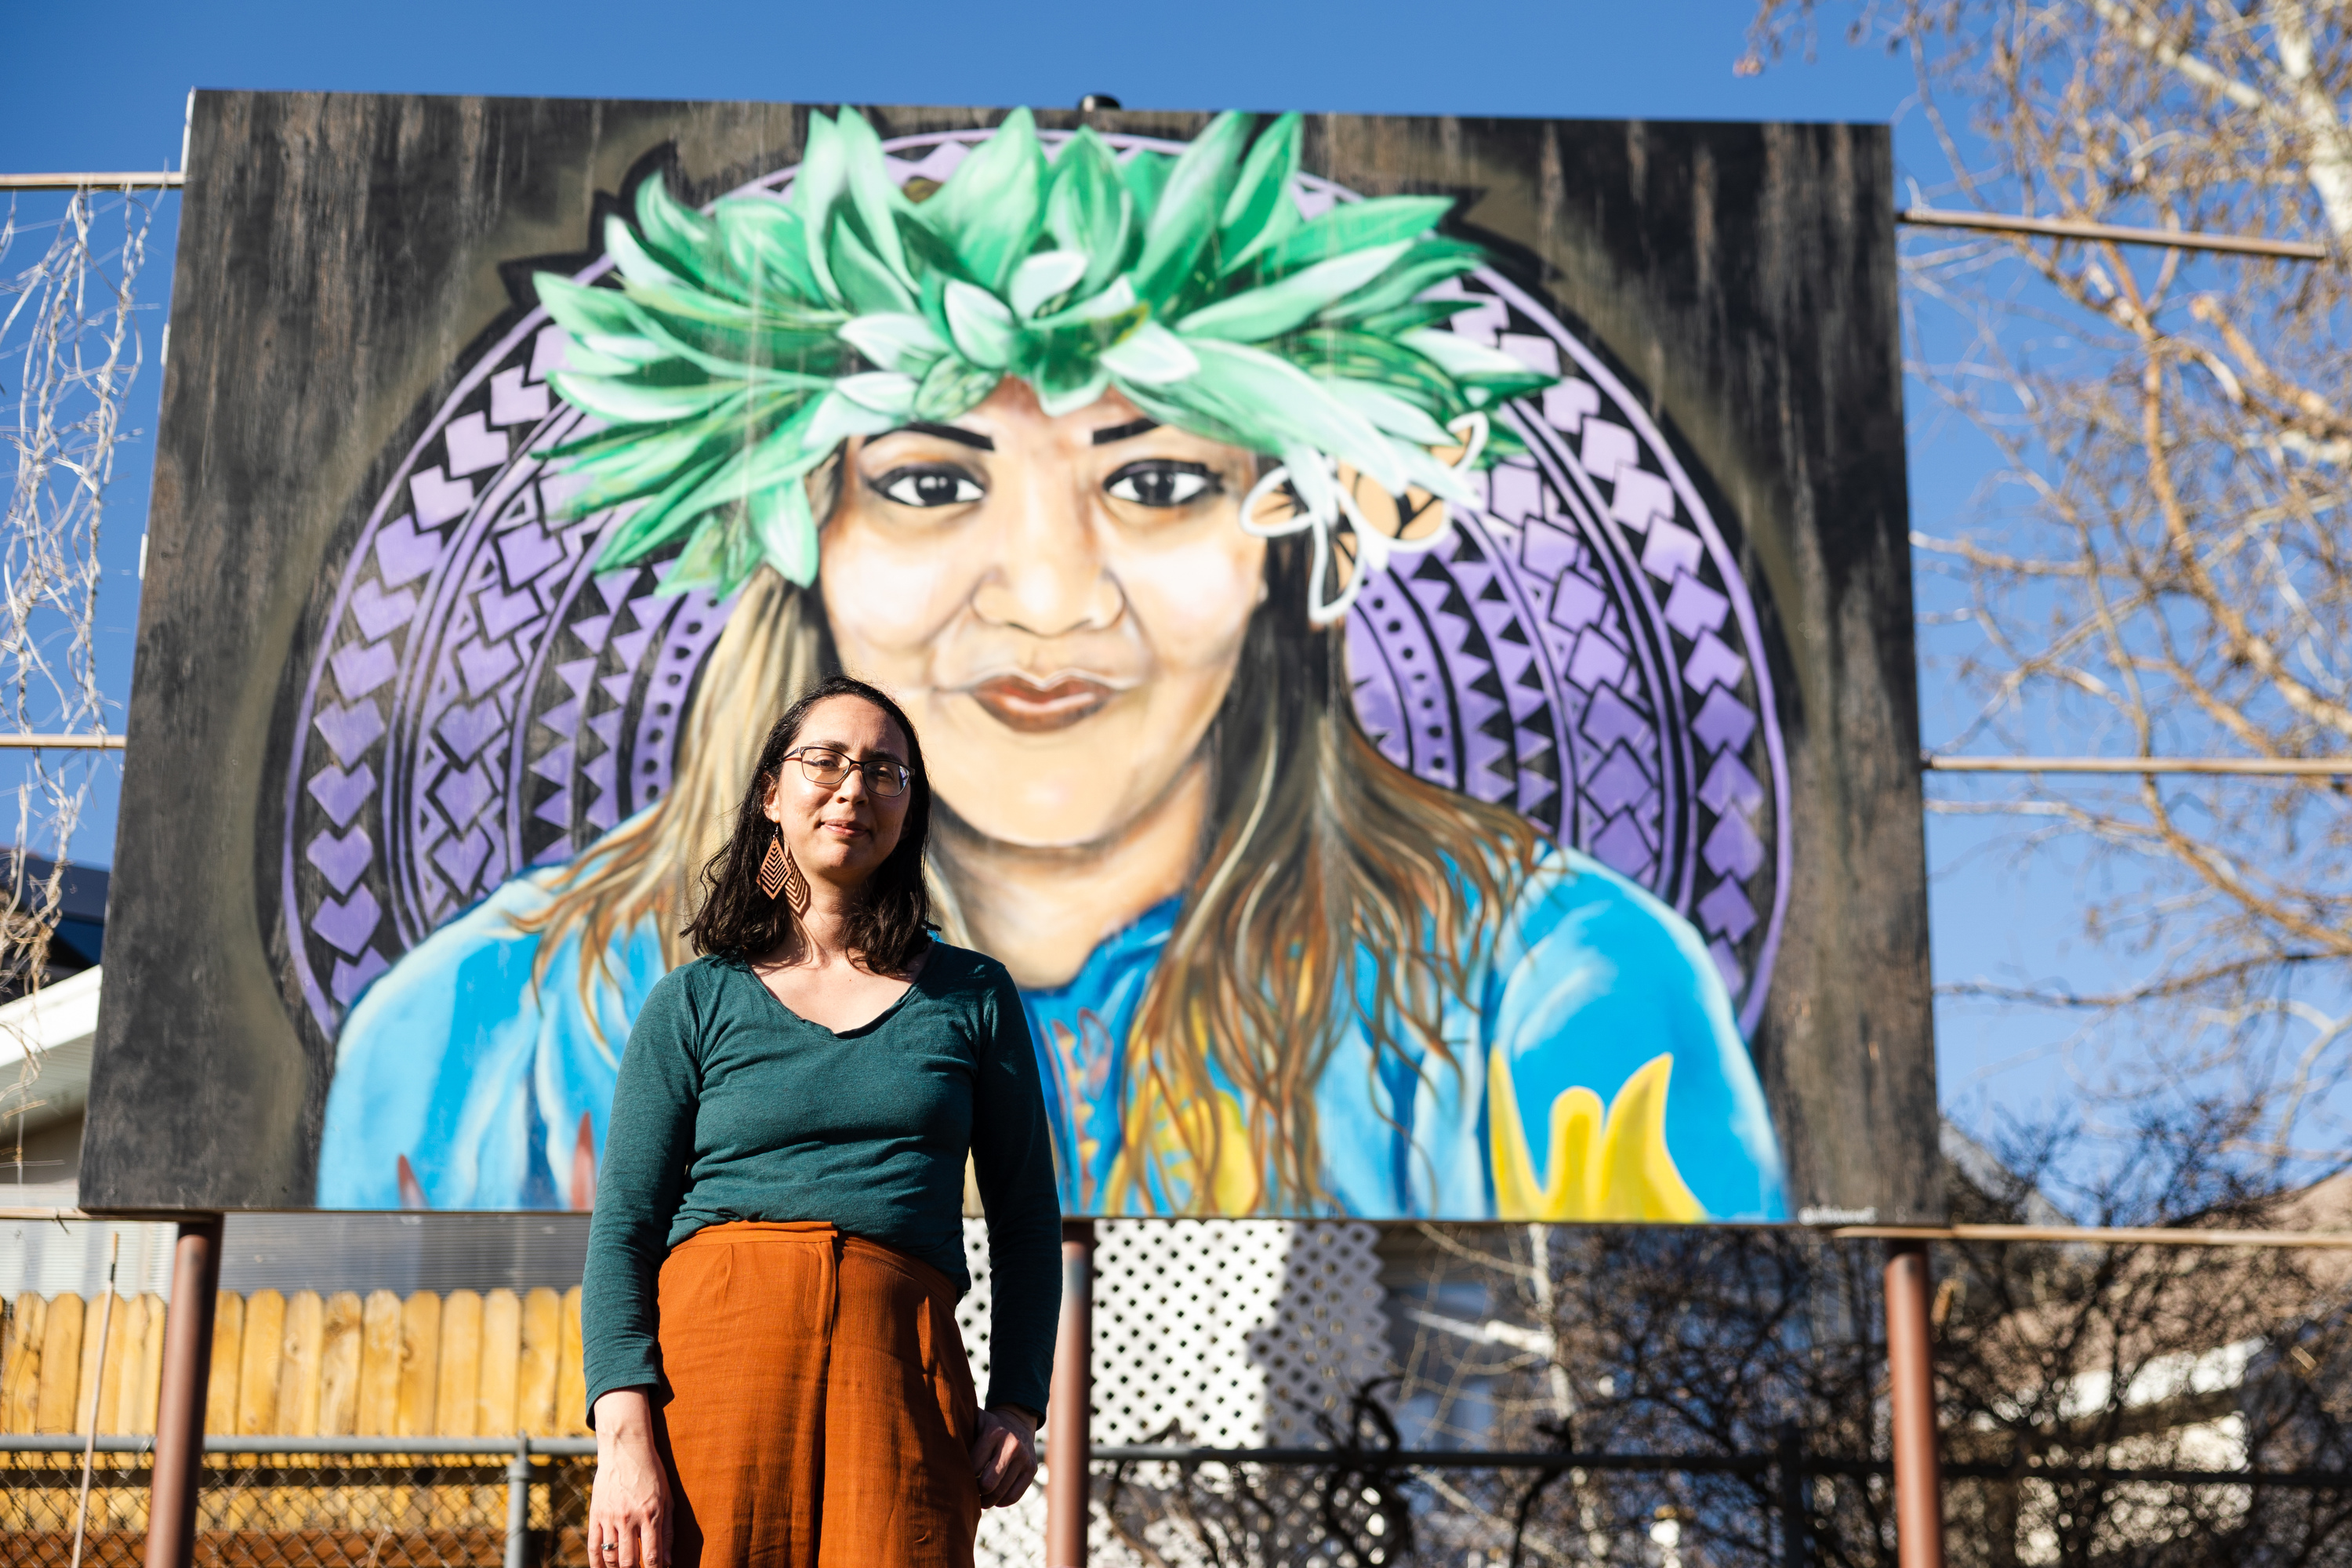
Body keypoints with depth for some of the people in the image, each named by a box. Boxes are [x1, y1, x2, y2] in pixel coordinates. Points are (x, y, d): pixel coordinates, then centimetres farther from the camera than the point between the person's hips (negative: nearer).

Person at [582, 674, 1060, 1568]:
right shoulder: (693, 1004, 11)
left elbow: (1026, 1218, 14)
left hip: (899, 1363, 1)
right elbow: (623, 1227, 4)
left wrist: (1018, 1404, 2)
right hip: (718, 1341, 0)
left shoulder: (974, 996, 14)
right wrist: (624, 1431, -10)